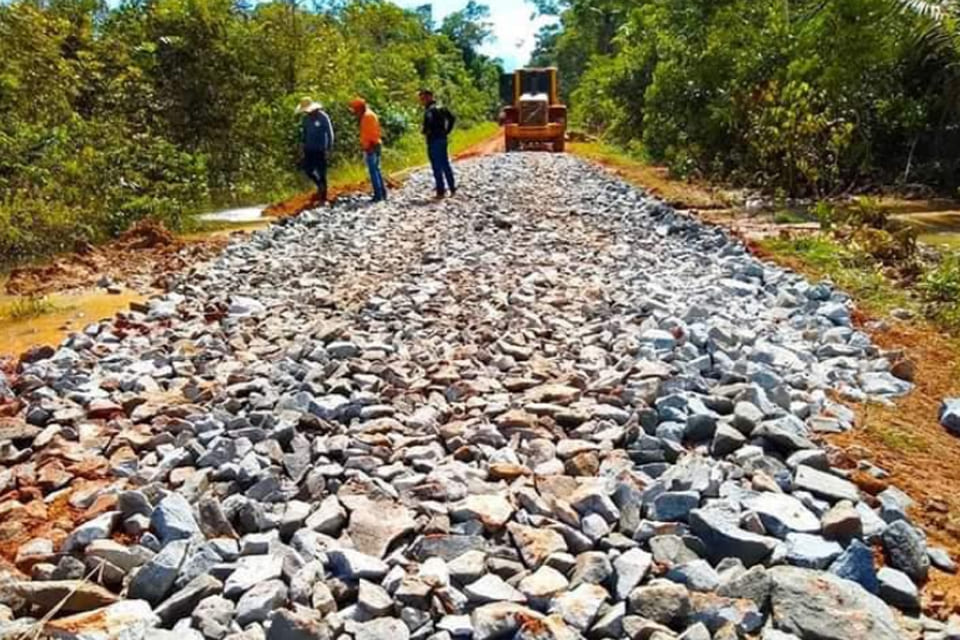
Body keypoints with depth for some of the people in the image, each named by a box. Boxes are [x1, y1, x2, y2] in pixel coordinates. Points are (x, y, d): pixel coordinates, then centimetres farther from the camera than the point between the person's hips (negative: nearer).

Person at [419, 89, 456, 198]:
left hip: (434, 140, -9)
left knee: (437, 167, -4)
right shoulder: (441, 108, 13)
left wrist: (425, 132, -14)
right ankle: (453, 188, 19)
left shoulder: (429, 110, -14)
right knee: (445, 164, 14)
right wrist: (447, 131, 16)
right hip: (443, 138, 9)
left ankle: (441, 191, -2)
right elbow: (452, 118, 19)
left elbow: (429, 121, -32)